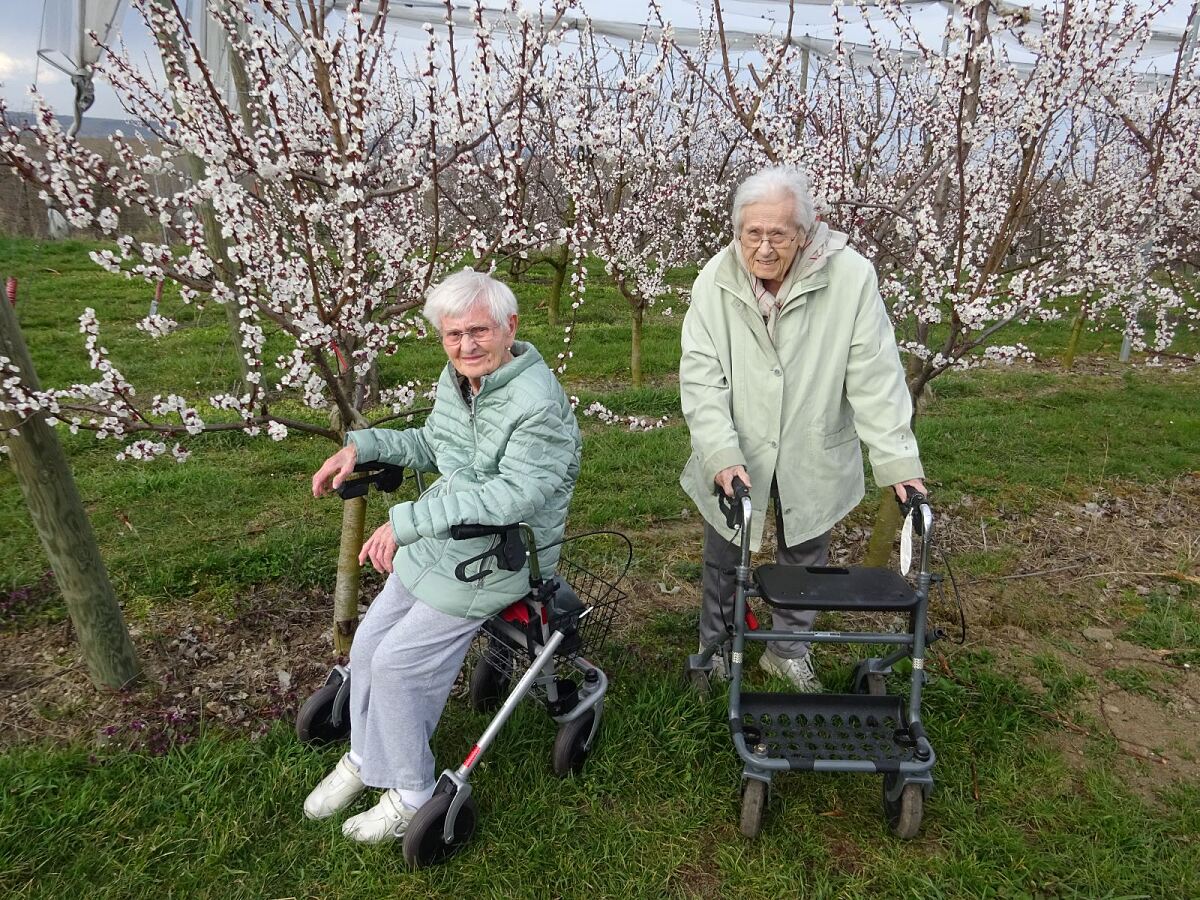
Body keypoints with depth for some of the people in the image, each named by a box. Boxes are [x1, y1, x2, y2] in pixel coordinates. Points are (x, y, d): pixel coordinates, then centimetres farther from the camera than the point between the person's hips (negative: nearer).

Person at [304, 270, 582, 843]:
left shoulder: (538, 402, -25)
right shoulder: (455, 380, 3)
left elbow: (514, 494, -33)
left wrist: (408, 518, -35)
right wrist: (363, 446, 2)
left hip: (498, 554, -9)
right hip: (439, 539, 9)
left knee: (398, 662, -6)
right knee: (368, 644, 11)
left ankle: (411, 794, 18)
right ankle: (364, 757, 37)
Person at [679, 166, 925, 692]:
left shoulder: (850, 277, -20)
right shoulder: (715, 281, -15)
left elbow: (875, 376, -16)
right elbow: (701, 377, -16)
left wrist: (898, 461, -19)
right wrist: (723, 457, -27)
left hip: (812, 457, 0)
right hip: (734, 455, 1)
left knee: (805, 556, 18)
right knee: (723, 558, 17)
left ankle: (789, 650, 42)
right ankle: (714, 648, 41)